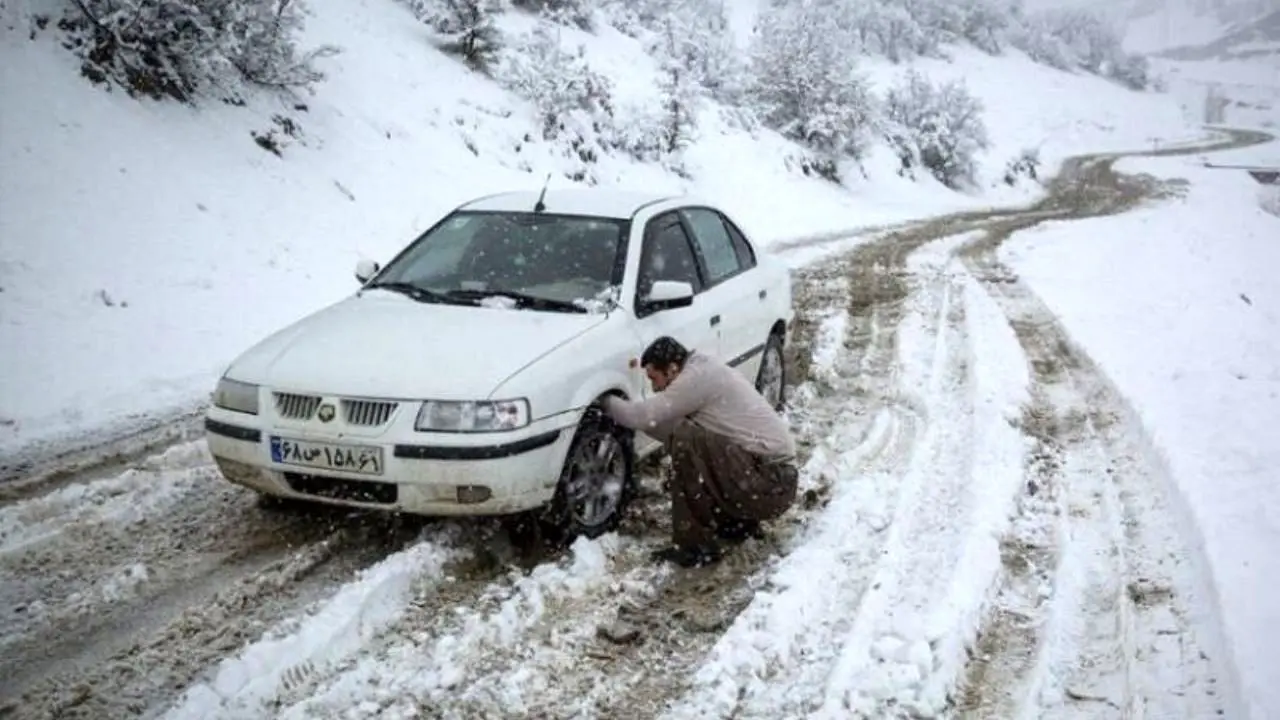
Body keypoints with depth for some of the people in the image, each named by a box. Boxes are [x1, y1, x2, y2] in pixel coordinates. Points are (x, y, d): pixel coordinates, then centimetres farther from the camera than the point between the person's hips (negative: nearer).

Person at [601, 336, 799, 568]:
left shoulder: (699, 376, -14)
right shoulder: (705, 372, 15)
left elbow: (645, 415, -16)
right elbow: (673, 426, 19)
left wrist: (608, 403, 1)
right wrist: (623, 411, 12)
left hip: (770, 484, -10)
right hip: (776, 478, 10)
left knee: (686, 441, -20)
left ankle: (697, 546, -12)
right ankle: (740, 523, 21)